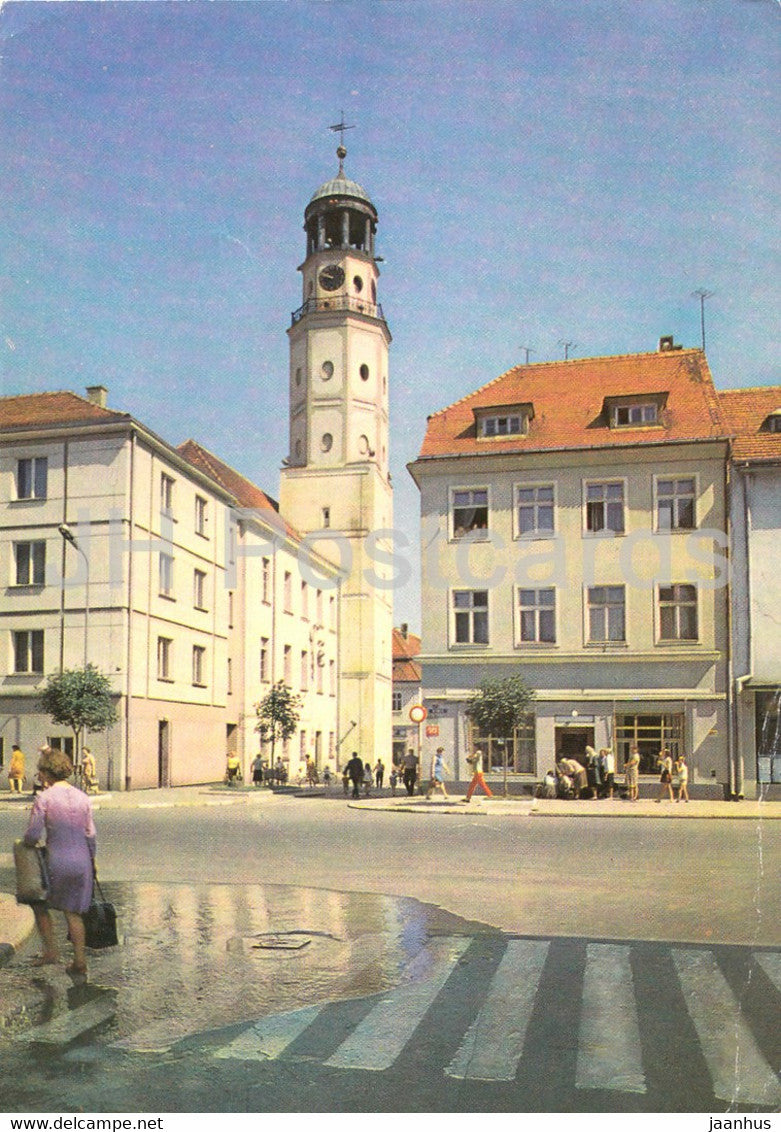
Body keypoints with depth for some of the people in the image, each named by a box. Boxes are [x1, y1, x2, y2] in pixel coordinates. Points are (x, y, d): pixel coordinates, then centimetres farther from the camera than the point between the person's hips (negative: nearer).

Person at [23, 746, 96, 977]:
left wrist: (26, 841, 10)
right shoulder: (82, 798, 3)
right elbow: (90, 835, 5)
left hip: (56, 862, -4)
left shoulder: (44, 798, -11)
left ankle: (50, 951, 19)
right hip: (82, 861, 4)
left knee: (39, 903, 21)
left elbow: (33, 835, -12)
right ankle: (80, 961, 12)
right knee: (73, 912, 16)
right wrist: (91, 862, 17)